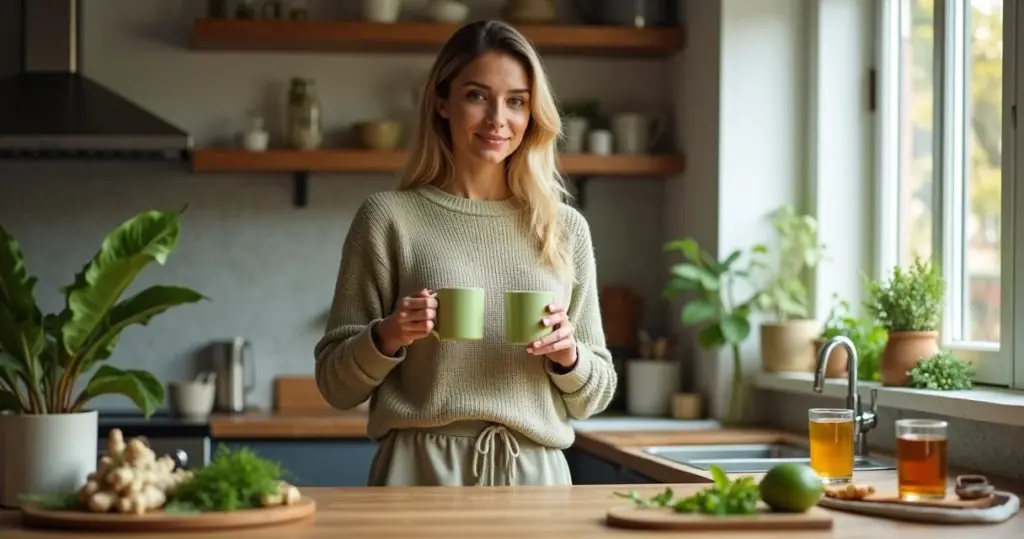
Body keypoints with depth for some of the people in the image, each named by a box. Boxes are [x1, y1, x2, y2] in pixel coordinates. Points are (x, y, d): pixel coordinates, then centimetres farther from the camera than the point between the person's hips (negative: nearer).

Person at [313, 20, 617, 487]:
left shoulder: (567, 229, 6)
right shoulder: (388, 217, -1)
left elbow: (592, 398, 10)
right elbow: (336, 386, 1)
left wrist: (568, 355, -9)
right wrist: (386, 338, -17)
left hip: (536, 475, 3)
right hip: (422, 472, -2)